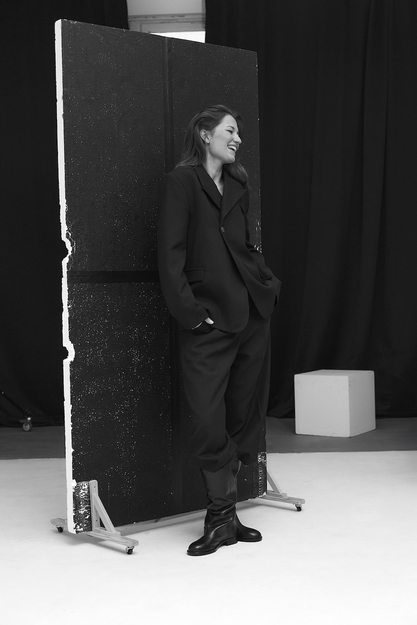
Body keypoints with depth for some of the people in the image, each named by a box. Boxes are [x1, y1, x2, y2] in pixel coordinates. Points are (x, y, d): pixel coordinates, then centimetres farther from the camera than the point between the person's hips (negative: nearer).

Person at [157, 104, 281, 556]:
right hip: (209, 320, -6)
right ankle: (222, 516, 9)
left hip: (252, 314, 6)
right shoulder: (182, 180, -2)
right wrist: (190, 311, -14)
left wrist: (268, 283, 5)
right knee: (210, 422, -5)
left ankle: (222, 516, 18)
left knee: (242, 415, 8)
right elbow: (171, 253, -8)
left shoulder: (236, 185, 16)